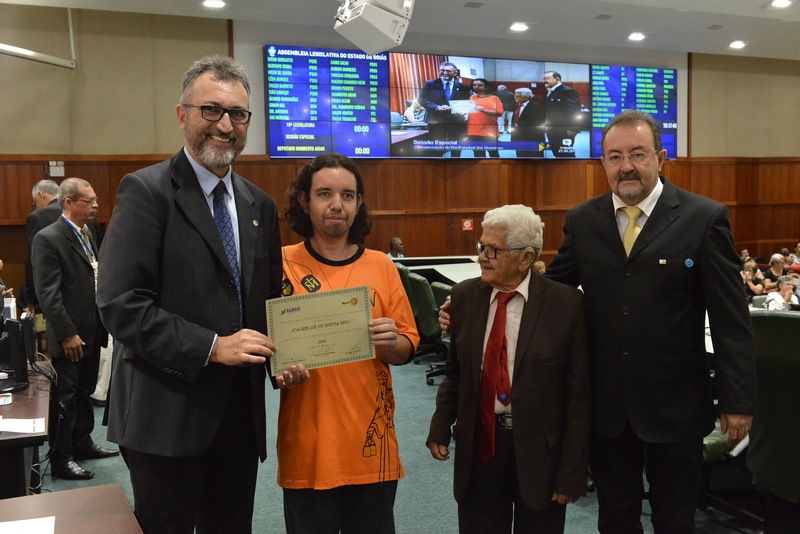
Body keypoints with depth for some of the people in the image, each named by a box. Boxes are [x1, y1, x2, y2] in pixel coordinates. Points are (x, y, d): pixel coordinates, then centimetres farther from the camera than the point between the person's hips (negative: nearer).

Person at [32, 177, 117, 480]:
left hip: (93, 331, 7)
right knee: (65, 399, 4)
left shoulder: (87, 234, 10)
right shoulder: (48, 239, -15)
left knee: (84, 393, 19)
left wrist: (101, 325, 10)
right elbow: (47, 294, -18)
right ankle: (60, 459, 16)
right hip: (70, 337, -7)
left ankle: (83, 443, 33)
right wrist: (67, 335, -19)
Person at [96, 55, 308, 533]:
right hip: (167, 416, -5)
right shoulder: (147, 191, -9)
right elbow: (121, 304, -16)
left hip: (241, 413, 6)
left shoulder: (260, 205, 10)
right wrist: (211, 346, -20)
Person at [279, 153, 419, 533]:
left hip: (372, 443, 2)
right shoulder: (283, 264, -5)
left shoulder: (381, 266, 1)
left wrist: (391, 343, -16)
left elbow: (407, 349, 5)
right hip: (307, 445, -2)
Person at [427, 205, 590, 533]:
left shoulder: (566, 304, -13)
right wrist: (440, 428, 4)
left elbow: (578, 392, -9)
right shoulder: (464, 295, -2)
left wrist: (571, 472, -8)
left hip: (540, 447, -2)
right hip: (479, 442, 3)